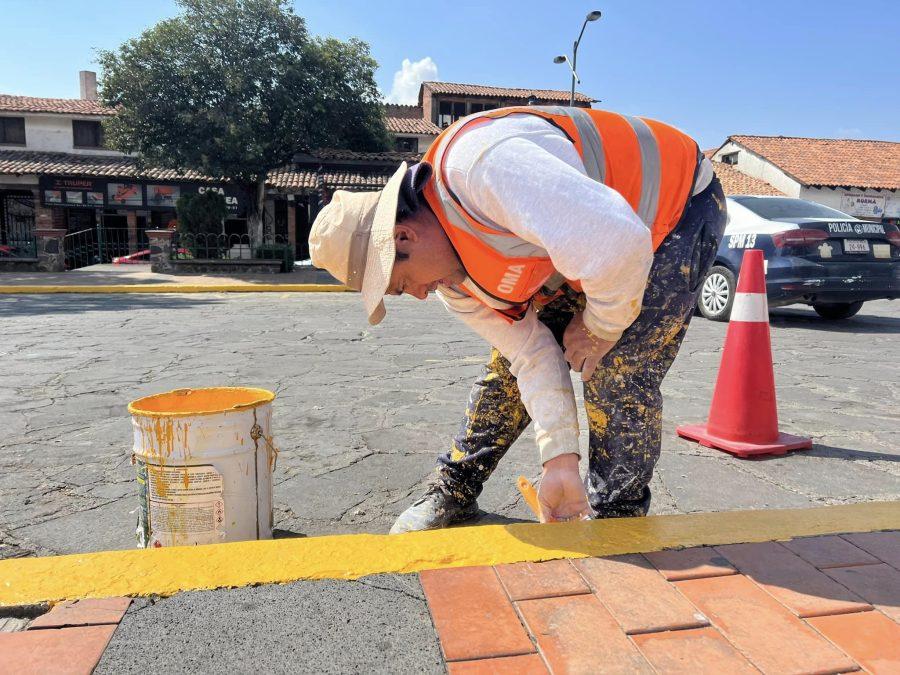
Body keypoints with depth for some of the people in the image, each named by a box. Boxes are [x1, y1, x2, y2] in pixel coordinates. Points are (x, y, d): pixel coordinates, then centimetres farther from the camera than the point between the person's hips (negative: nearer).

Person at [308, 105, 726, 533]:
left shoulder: (478, 163, -37)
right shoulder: (448, 273, -8)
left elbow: (617, 243, -43)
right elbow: (533, 354, -7)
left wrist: (602, 325, -23)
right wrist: (560, 460, -12)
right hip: (598, 251, 7)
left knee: (615, 379, -17)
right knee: (513, 362, 4)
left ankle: (615, 519, 8)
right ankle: (453, 492, 20)